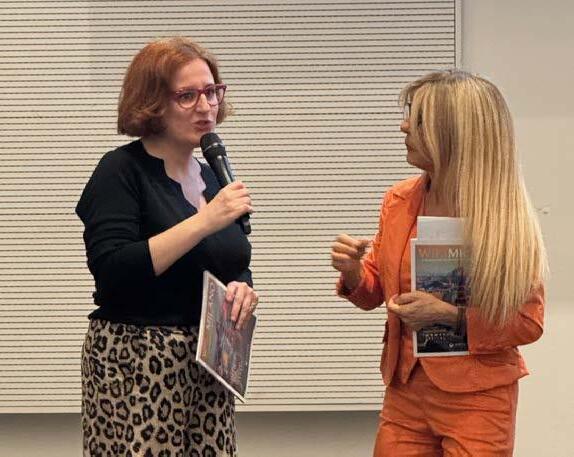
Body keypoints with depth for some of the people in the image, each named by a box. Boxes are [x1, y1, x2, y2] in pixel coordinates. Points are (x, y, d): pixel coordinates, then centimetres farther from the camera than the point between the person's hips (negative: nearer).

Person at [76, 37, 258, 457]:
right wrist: (205, 221, -22)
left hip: (210, 366, 6)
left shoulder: (212, 177, 12)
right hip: (136, 367, -6)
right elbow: (113, 272, -20)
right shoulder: (122, 171, -8)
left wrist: (242, 291, -2)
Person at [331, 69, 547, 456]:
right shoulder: (398, 202, 1)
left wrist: (451, 315, -22)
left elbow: (528, 321, -10)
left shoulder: (505, 217, -13)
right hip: (405, 389, 4)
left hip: (476, 399, -4)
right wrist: (353, 272, -9)